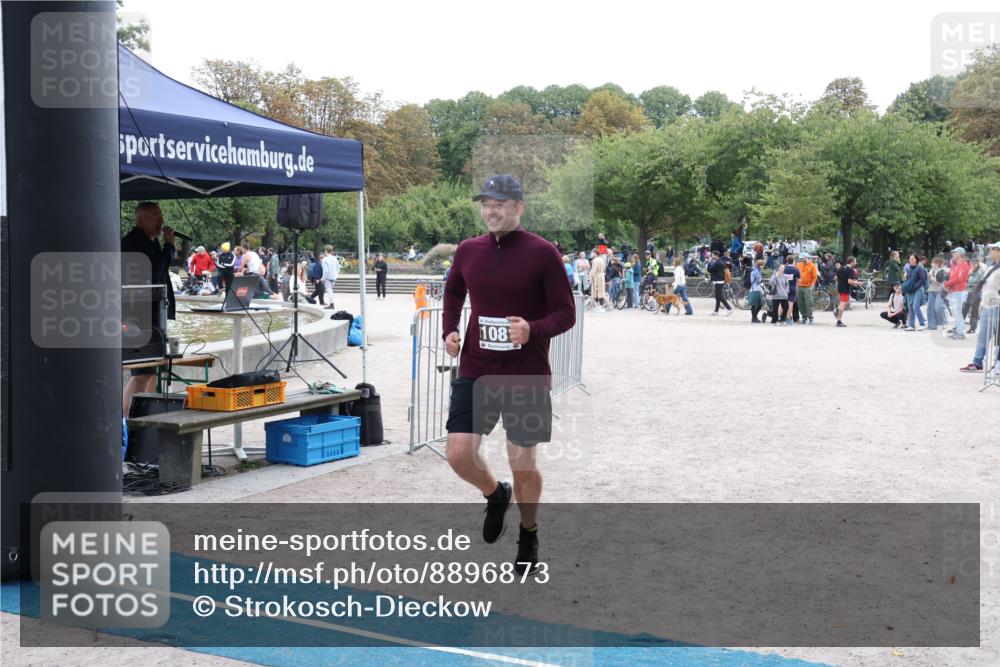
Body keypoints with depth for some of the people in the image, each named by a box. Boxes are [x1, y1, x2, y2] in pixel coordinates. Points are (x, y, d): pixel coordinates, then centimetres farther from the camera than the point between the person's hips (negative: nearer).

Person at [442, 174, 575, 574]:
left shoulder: (541, 253, -9)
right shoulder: (468, 251, 4)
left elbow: (566, 313, -7)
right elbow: (454, 292, 24)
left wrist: (533, 330, -26)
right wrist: (449, 331, 7)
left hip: (526, 376, -3)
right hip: (475, 372, 4)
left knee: (522, 462, 4)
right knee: (459, 454, -5)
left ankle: (528, 535, 30)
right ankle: (496, 496, 29)